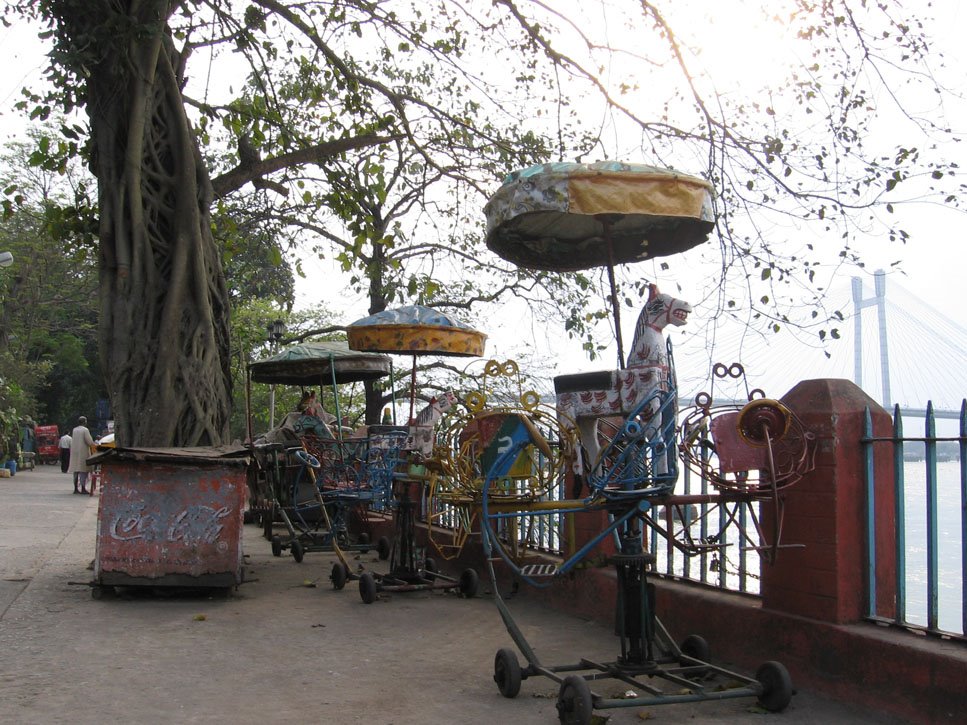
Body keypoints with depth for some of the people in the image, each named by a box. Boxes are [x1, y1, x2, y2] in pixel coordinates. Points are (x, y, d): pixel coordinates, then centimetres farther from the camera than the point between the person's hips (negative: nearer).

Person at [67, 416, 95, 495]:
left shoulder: (74, 430, 9)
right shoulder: (85, 430, -11)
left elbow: (72, 440, 17)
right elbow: (90, 442, -15)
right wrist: (94, 444, 6)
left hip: (74, 452, 6)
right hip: (83, 452, -6)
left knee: (76, 470, 11)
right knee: (83, 470, -3)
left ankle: (76, 488, 12)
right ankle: (83, 489, -6)